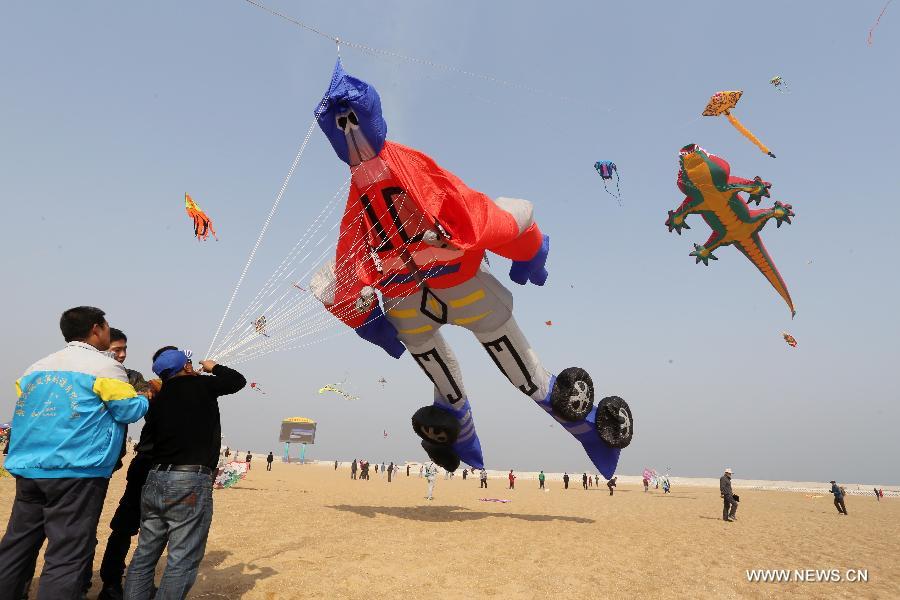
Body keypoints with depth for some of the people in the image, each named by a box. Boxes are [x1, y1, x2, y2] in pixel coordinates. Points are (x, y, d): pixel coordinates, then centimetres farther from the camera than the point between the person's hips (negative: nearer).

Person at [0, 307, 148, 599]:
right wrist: (148, 396, 11)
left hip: (28, 470, 7)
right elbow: (130, 410, -7)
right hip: (77, 471, -7)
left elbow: (26, 413, 25)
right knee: (66, 555, -4)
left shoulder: (36, 367, 16)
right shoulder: (105, 366, -7)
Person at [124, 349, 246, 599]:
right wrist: (213, 368, 24)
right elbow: (238, 380, 11)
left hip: (155, 479, 8)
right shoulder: (199, 384, -3)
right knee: (181, 562, -2)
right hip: (190, 483, -7)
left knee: (144, 555, 15)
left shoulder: (157, 398, 14)